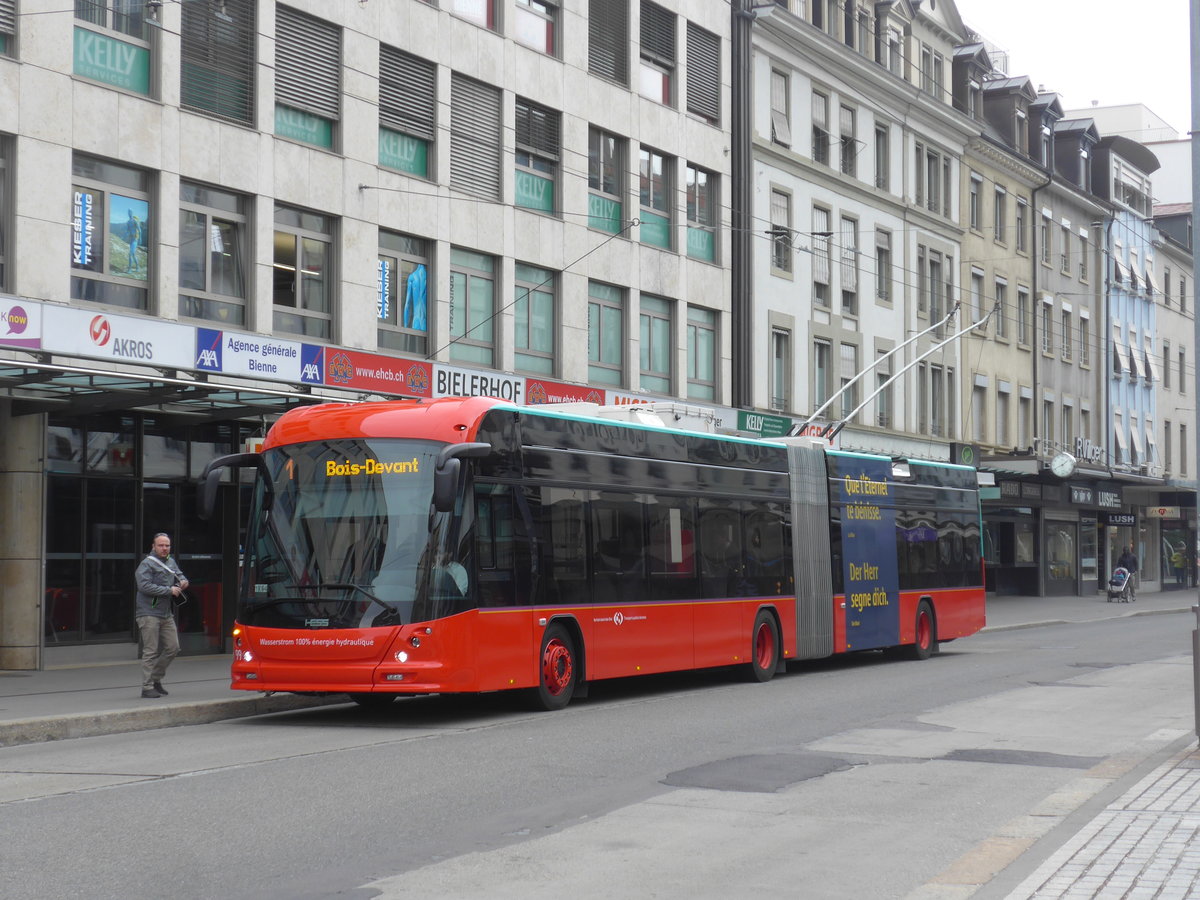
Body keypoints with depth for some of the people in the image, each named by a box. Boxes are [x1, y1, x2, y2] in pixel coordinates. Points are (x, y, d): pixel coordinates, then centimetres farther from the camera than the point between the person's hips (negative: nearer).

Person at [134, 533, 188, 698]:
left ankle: (156, 679, 24)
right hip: (149, 614, -8)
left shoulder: (171, 562, 14)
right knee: (151, 651, -6)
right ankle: (147, 687, -2)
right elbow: (145, 586, -19)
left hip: (167, 614, 8)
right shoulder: (146, 564, -9)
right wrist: (169, 590, -17)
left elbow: (179, 575, 28)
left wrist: (182, 582, 2)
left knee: (173, 648, 9)